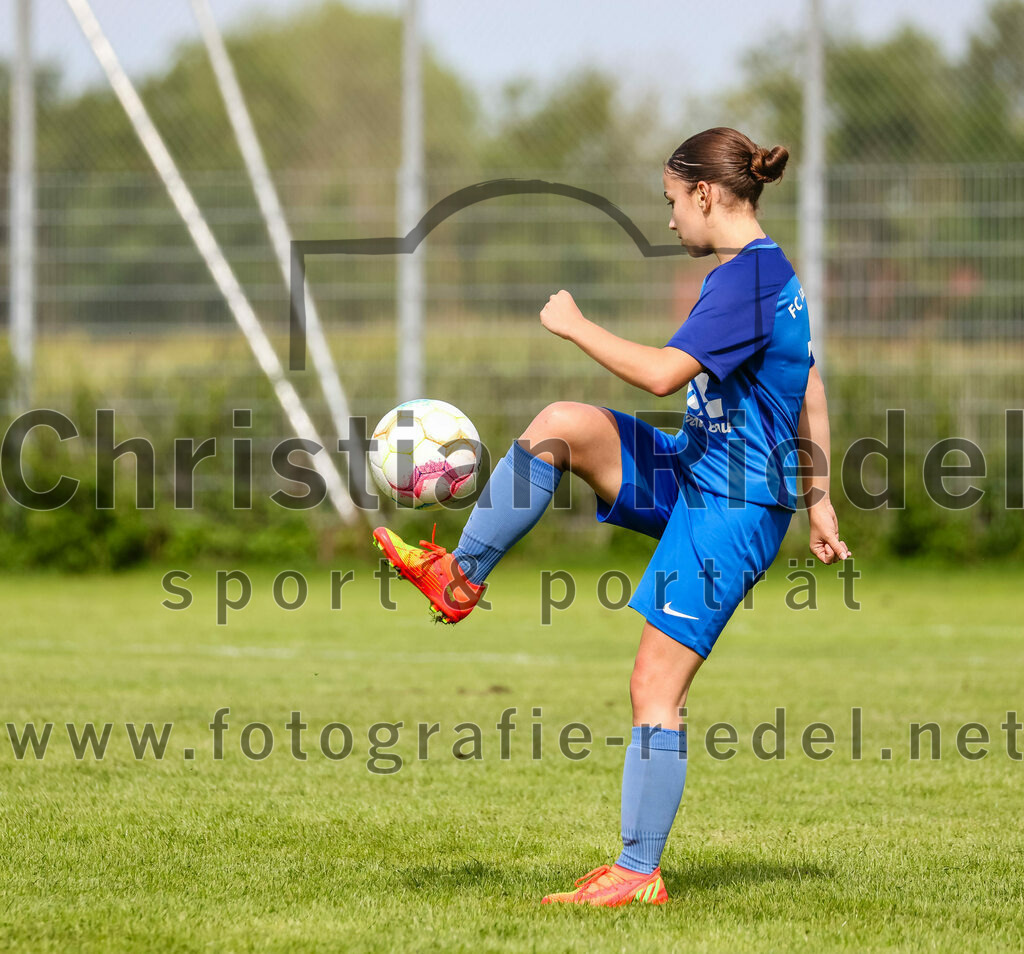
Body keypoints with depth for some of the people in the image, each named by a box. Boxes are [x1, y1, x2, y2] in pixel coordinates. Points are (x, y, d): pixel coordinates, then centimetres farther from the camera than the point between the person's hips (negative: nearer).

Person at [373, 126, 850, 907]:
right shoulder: (774, 272, 12)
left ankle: (640, 874, -2)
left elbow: (662, 373, -28)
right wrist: (818, 504, 24)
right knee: (561, 425, -3)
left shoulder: (745, 279, -20)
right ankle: (461, 578, 5)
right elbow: (811, 396, 19)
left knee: (655, 688, -7)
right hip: (694, 472, 10)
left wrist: (575, 325, -14)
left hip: (732, 507, -10)